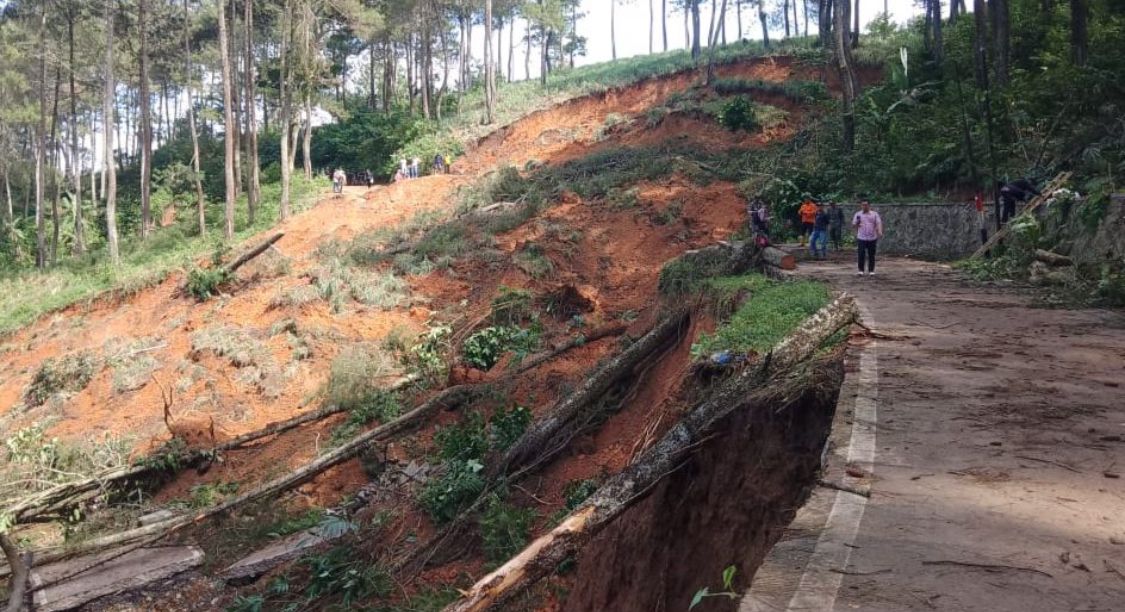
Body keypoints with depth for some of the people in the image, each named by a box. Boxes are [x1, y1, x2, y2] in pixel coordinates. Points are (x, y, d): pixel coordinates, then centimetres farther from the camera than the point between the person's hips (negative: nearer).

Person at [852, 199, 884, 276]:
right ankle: (861, 270, 2)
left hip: (872, 238, 1)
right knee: (861, 254, -6)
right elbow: (853, 225, 8)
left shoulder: (874, 214, 6)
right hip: (861, 238, -1)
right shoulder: (858, 214, 6)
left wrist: (880, 232, -18)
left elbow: (879, 223, -1)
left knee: (871, 255, 4)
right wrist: (857, 223, -15)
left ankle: (871, 271, 12)